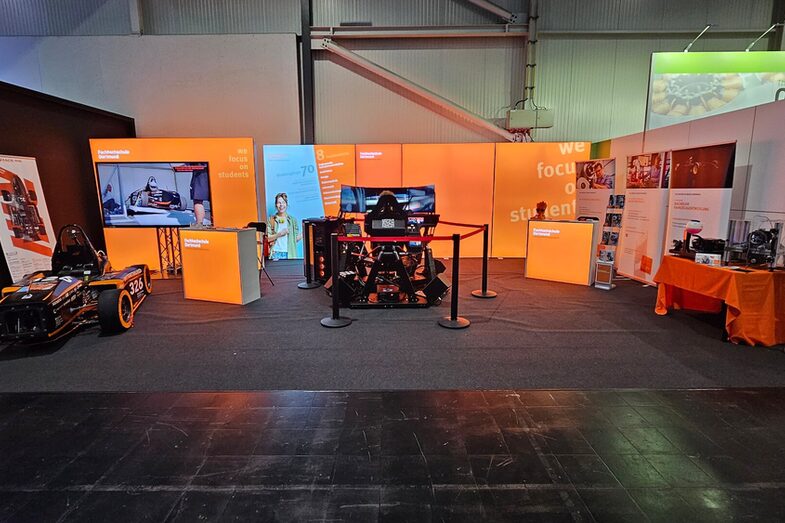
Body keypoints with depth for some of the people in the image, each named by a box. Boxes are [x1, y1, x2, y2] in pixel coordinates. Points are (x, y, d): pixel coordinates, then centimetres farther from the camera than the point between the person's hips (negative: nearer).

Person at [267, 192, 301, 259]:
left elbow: (296, 238, 8)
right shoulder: (271, 220, 6)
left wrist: (301, 236, -11)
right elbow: (267, 238, 0)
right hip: (276, 253, -1)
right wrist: (280, 234, -12)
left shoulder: (293, 220, 9)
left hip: (289, 254, 1)